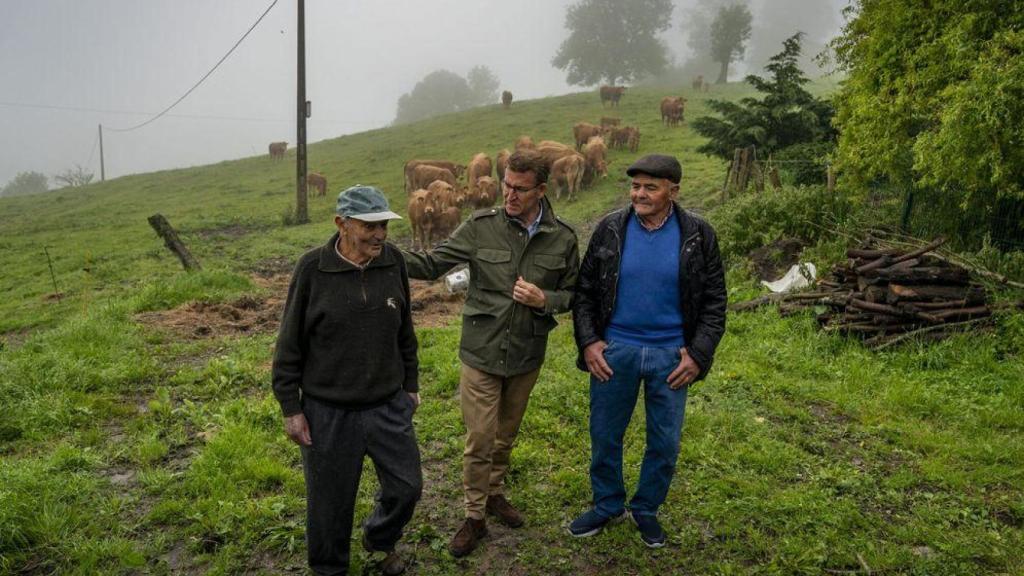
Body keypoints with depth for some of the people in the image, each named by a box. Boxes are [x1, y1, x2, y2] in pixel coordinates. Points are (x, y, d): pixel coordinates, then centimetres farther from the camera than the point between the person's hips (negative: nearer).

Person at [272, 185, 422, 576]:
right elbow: (290, 344, -7)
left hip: (390, 405, 4)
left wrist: (411, 384, 14)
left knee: (406, 486, 14)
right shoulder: (313, 269, -15)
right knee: (331, 500, 12)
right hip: (329, 412, -3)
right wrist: (290, 408, -6)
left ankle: (380, 540, 45)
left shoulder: (393, 261, -4)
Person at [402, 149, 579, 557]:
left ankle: (495, 492, 44)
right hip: (481, 353, -2)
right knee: (479, 439, 3)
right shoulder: (481, 226, -10)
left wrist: (544, 300, -17)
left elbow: (571, 294, 5)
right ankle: (474, 517, 22)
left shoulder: (562, 239, -5)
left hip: (527, 356, 2)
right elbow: (433, 263, -9)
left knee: (507, 433, 20)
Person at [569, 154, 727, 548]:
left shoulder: (698, 235, -5)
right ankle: (607, 506, 33)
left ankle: (646, 509, 33)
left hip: (670, 354, 0)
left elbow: (714, 301, 0)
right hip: (614, 350, 1)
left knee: (665, 442, 11)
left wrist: (698, 354, -7)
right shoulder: (610, 229, -3)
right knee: (604, 435, 11)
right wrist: (588, 341, -6)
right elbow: (584, 290, 3)